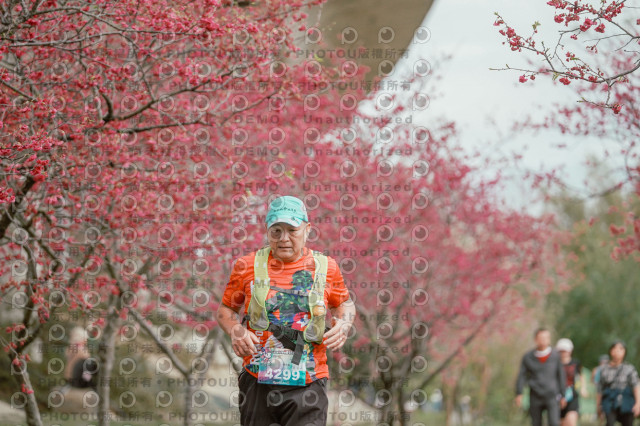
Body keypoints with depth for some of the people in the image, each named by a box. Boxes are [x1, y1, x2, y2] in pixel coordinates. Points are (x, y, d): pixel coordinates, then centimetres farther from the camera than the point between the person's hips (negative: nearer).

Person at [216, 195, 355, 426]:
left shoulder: (326, 267, 6)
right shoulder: (248, 266, 4)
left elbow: (344, 304, 23)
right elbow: (225, 309, 15)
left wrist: (343, 325, 1)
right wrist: (236, 331, -6)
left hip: (307, 386, -1)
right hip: (257, 382, 1)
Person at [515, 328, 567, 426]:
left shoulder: (555, 356, -2)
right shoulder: (528, 357, -1)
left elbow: (561, 376, 4)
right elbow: (522, 376, -2)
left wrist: (563, 396, 5)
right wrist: (519, 394, -13)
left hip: (552, 396, -1)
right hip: (535, 398, 1)